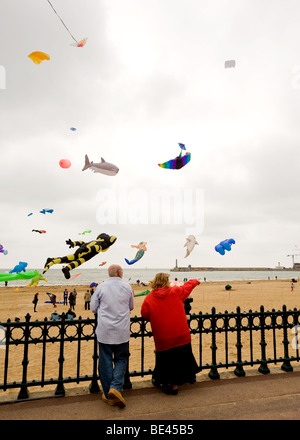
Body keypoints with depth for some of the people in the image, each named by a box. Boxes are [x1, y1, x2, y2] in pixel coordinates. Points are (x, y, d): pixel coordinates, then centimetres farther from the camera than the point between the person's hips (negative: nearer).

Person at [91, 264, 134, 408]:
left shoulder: (101, 287, -3)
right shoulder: (127, 287, 0)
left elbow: (93, 308, 3)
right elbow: (131, 306, 12)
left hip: (104, 331, 0)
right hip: (122, 332, 0)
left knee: (105, 362, 9)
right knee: (121, 360, 14)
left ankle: (108, 395, 16)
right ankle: (116, 387, -4)